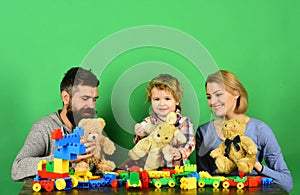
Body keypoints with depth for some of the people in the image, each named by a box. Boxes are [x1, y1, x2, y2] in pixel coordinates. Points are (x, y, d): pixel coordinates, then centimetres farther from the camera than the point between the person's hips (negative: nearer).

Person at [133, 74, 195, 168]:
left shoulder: (184, 122, 2)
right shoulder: (148, 122, 5)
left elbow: (190, 144, -3)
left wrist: (180, 153, -23)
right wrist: (140, 137, -18)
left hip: (177, 167, -1)